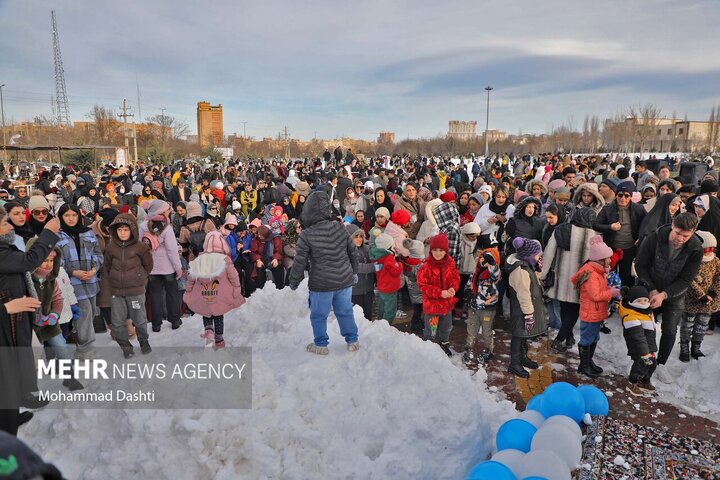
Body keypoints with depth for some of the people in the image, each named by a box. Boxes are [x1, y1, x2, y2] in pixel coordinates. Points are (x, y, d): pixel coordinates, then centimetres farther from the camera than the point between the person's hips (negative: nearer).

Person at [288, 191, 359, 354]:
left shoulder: (306, 235, -16)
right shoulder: (340, 228, -3)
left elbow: (300, 262, -11)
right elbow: (353, 252, 7)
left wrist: (294, 282, 5)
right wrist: (354, 272, 21)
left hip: (321, 285, -4)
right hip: (344, 280, 4)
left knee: (318, 316, 16)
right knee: (345, 312, 21)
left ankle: (321, 345, 30)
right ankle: (352, 341, 31)